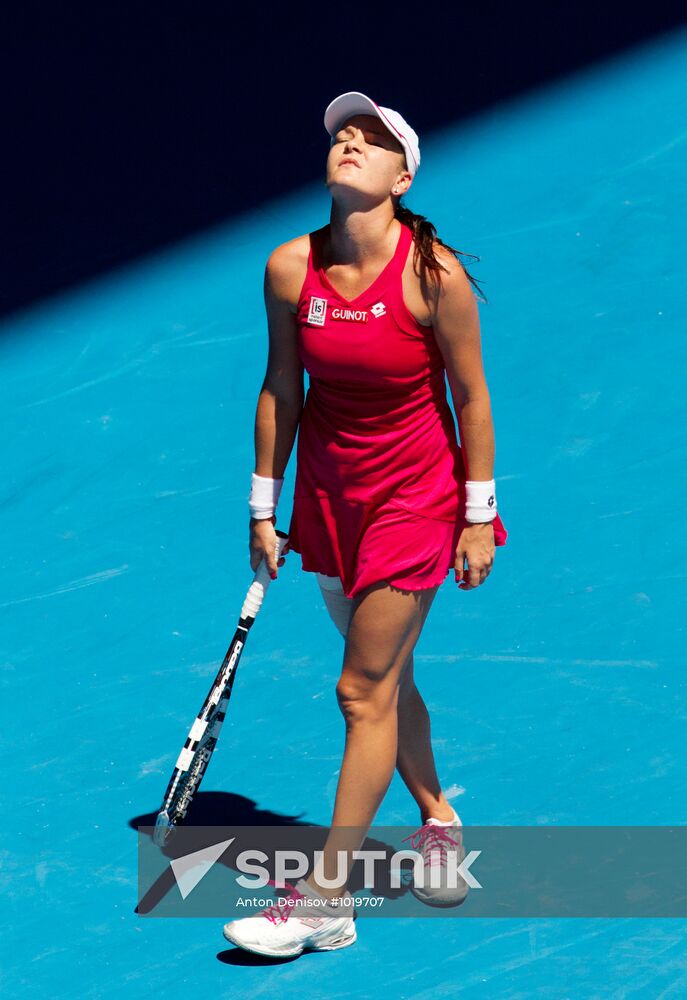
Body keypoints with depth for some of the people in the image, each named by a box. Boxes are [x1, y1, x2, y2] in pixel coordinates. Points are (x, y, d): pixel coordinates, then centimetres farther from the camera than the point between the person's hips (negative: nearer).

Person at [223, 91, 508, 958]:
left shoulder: (433, 274, -21)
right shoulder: (289, 269, -9)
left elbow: (472, 396, -12)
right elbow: (280, 390, 2)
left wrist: (477, 518, -8)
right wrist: (263, 509, 6)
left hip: (415, 492, -5)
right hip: (328, 488, 5)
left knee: (365, 691, -5)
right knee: (385, 676, 17)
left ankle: (326, 900, 0)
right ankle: (436, 820, 40)